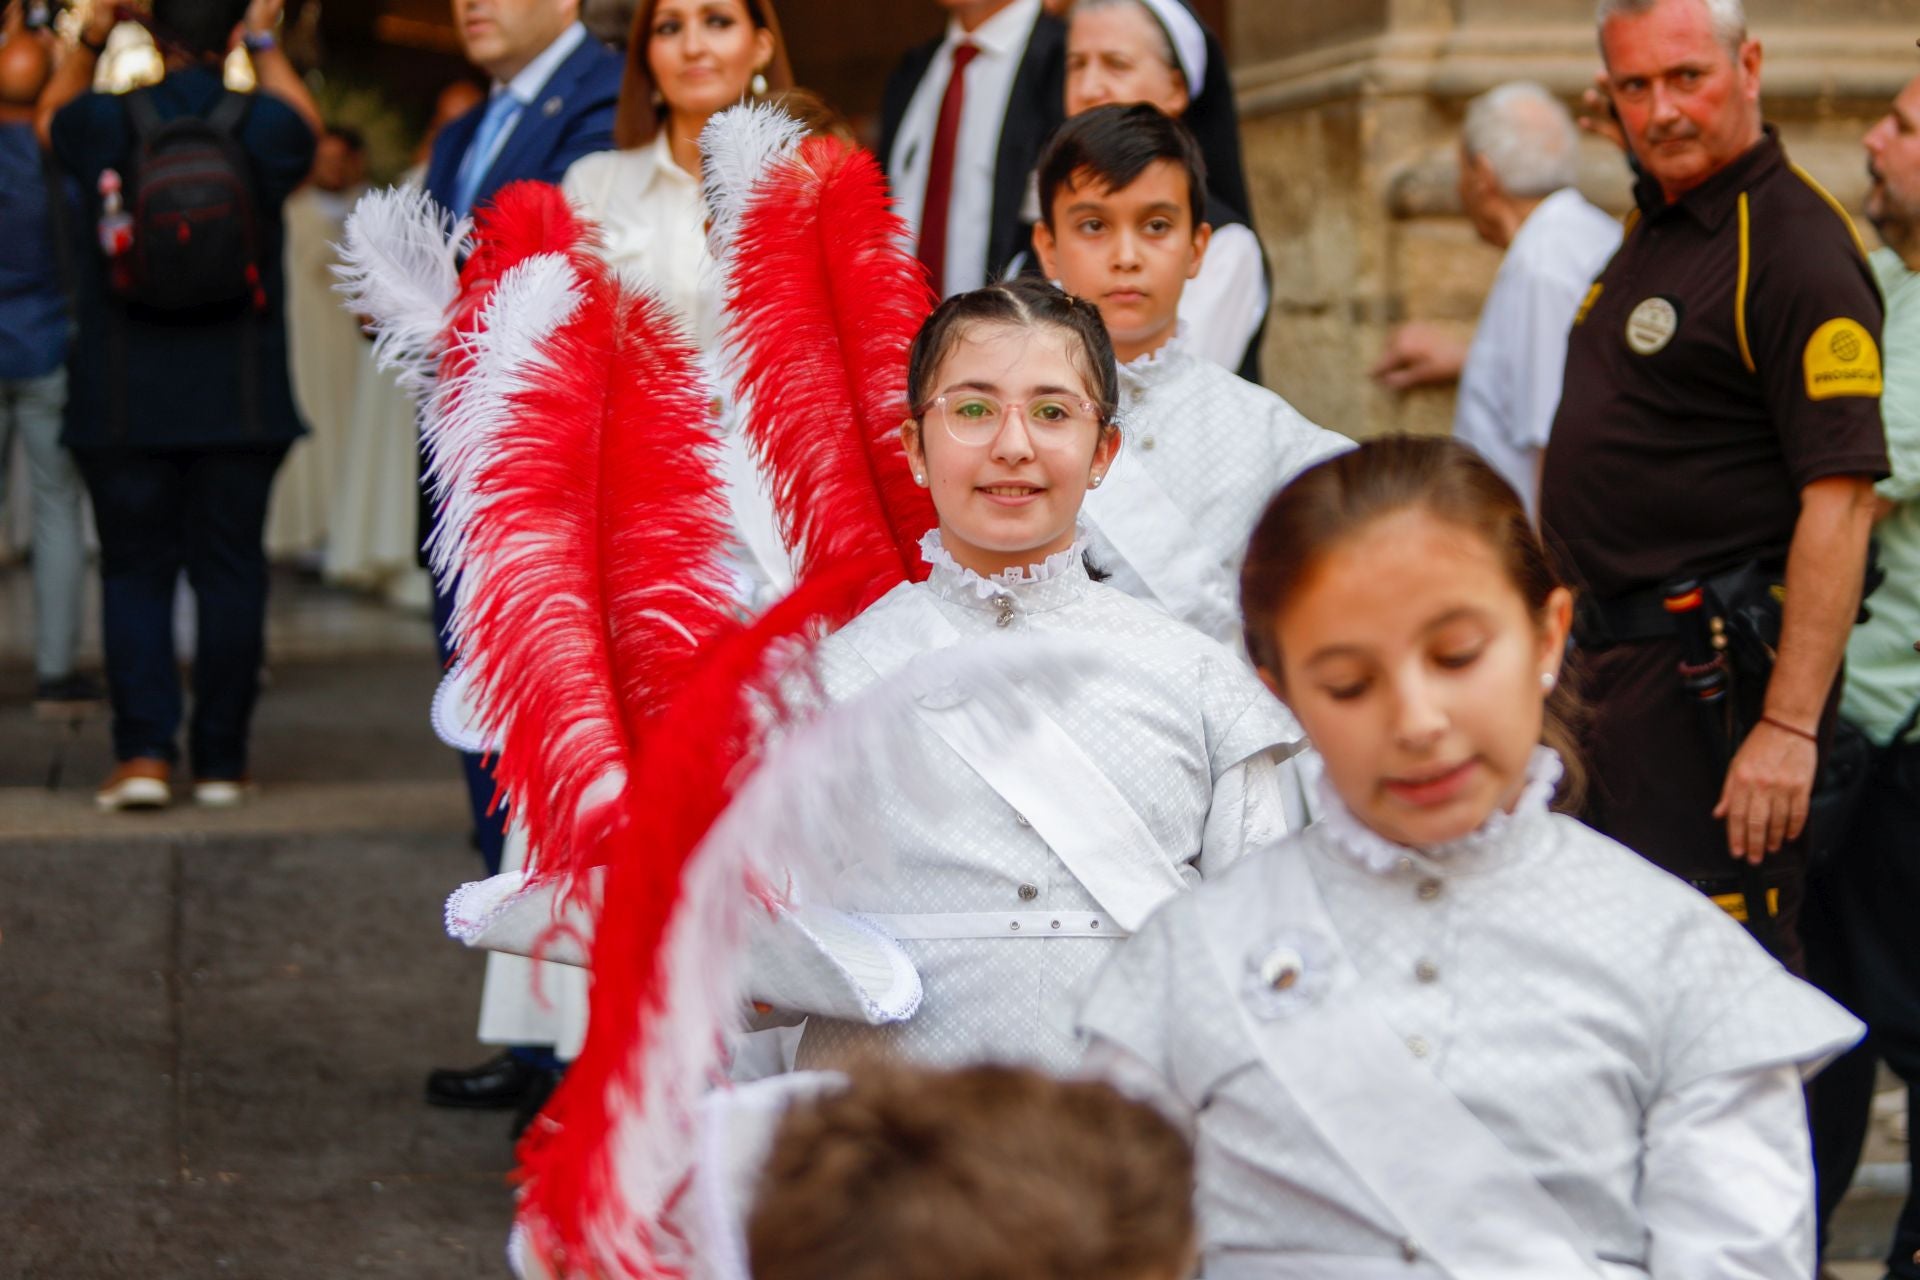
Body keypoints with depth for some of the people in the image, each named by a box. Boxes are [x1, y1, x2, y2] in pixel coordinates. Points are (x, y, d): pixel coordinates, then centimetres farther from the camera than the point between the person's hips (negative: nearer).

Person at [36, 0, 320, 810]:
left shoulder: (108, 122, -3)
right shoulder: (263, 125, -3)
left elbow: (49, 118, 22)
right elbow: (305, 126, 23)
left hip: (123, 401, 0)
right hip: (240, 400, 0)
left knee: (134, 571, 6)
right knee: (229, 573, 6)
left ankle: (143, 751, -5)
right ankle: (220, 760, 8)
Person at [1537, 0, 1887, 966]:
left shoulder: (1796, 245, -16)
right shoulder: (1650, 226, 13)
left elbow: (1841, 499, -22)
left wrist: (1791, 724, -26)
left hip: (1718, 662, -10)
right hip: (1618, 647, 10)